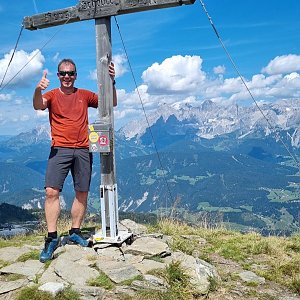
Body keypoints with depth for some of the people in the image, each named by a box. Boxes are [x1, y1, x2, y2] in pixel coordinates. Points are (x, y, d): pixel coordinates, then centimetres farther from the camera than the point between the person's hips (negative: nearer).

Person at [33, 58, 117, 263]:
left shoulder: (84, 95, 14)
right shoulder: (52, 95, 6)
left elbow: (111, 103, 13)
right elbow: (38, 105, -15)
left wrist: (111, 82, -2)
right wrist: (38, 90, -36)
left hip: (82, 150, 3)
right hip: (60, 150, -2)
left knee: (82, 193, 6)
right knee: (51, 191, -13)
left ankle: (75, 232, 21)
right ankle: (52, 238, -4)